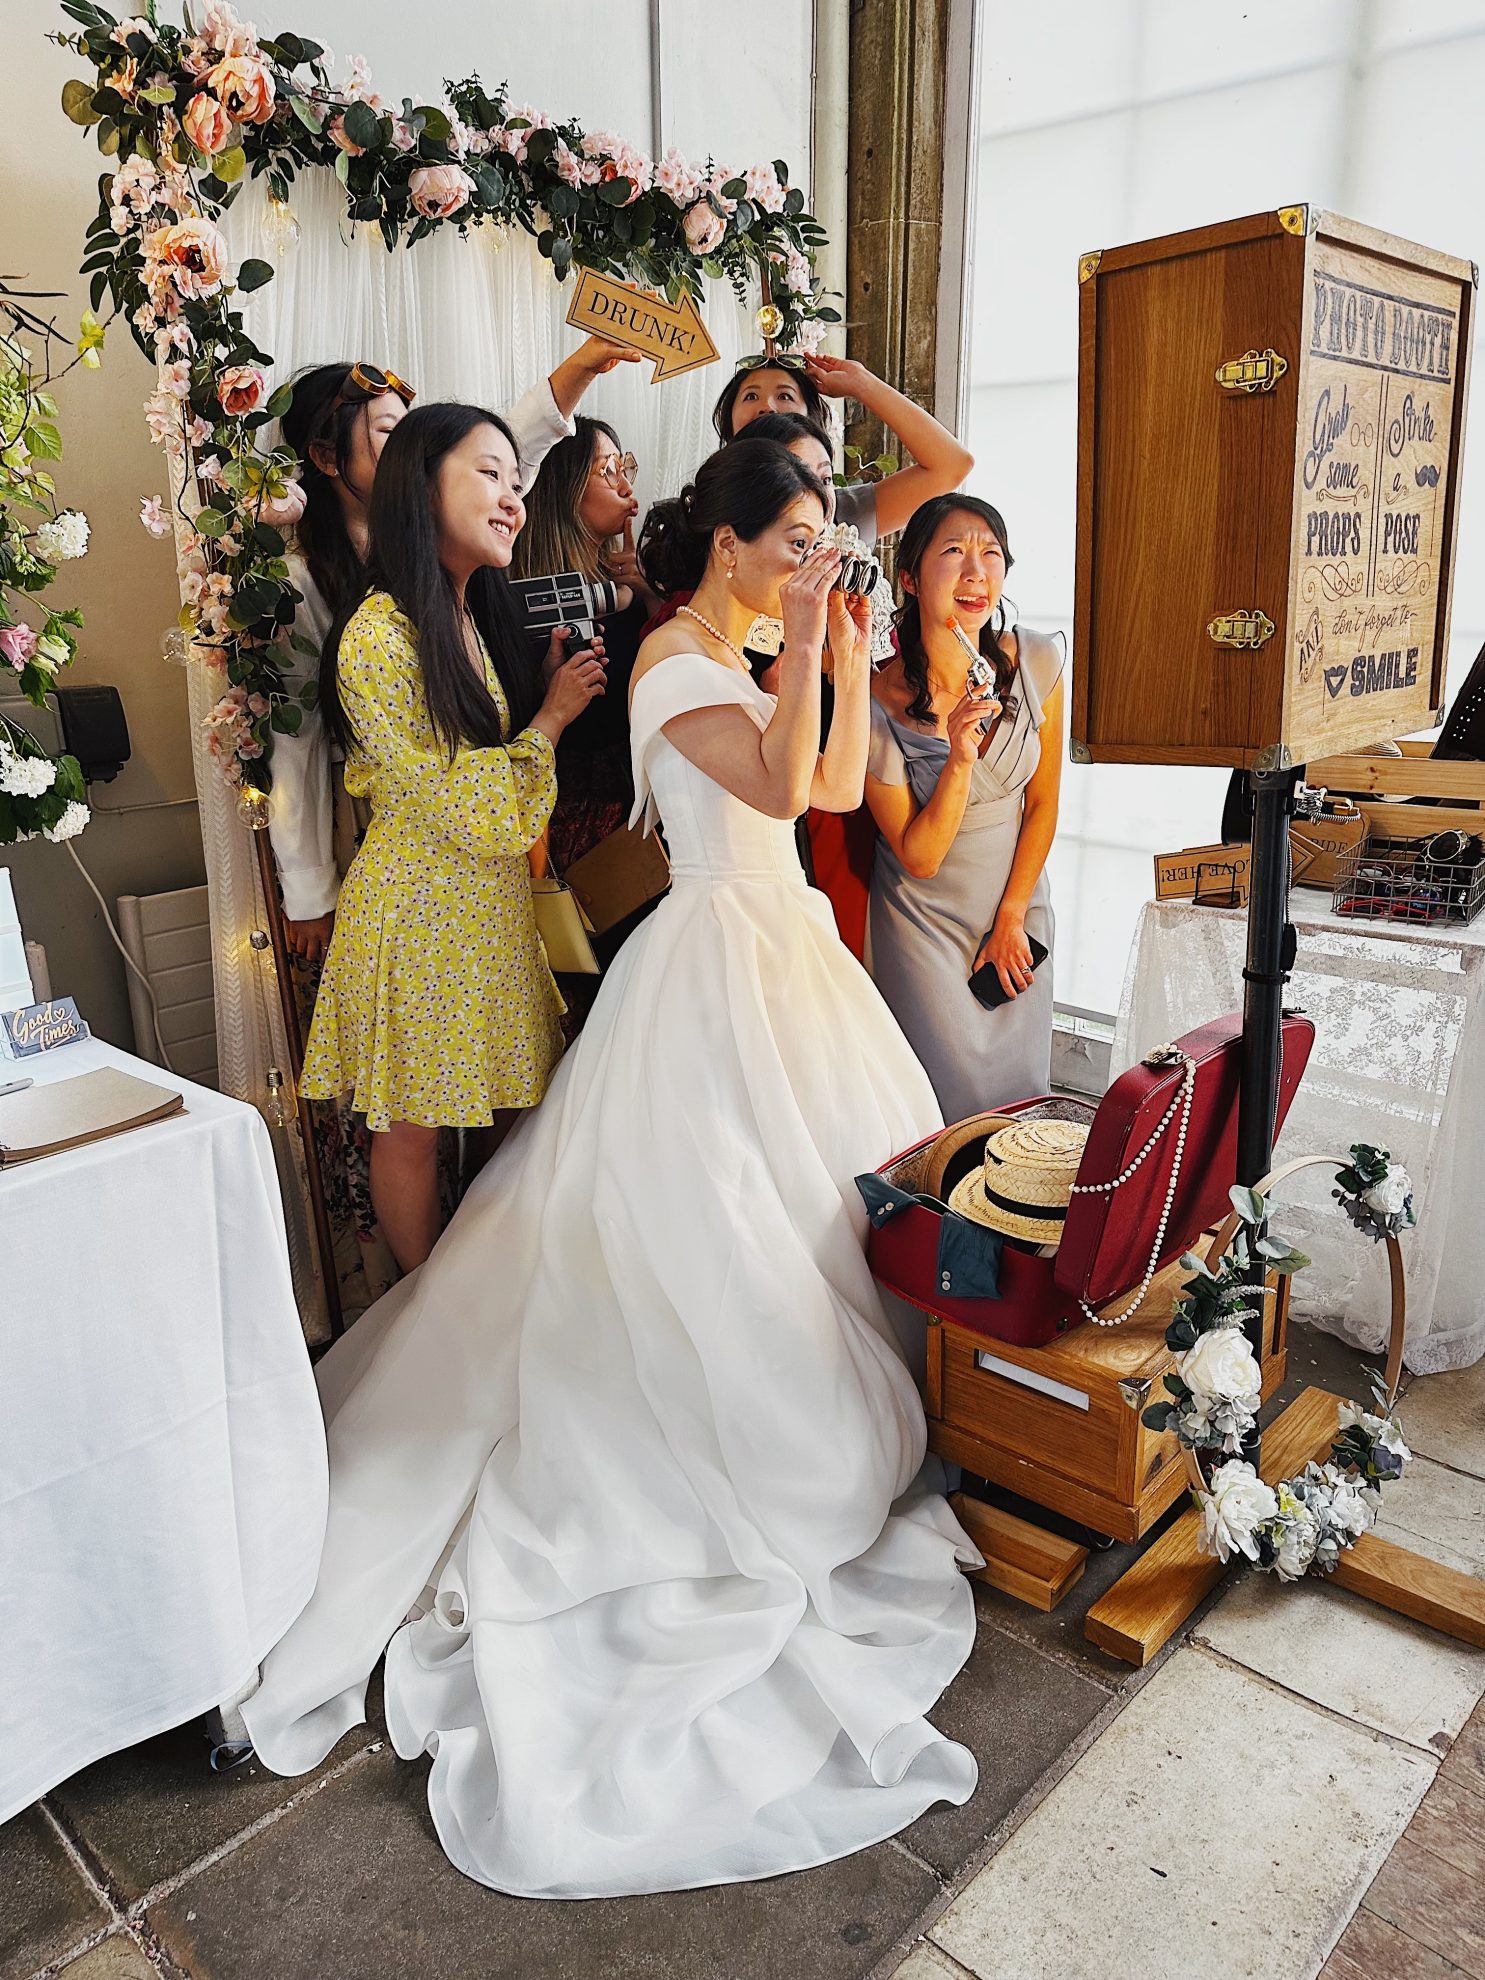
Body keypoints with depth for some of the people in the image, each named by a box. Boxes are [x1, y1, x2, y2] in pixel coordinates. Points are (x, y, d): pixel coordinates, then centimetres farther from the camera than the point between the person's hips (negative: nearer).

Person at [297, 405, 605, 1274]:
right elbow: (476, 811, -18)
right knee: (414, 1127, 8)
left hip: (497, 907, 8)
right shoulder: (378, 638, -18)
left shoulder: (482, 617, 9)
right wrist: (552, 716, -9)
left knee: (509, 1110, 14)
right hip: (420, 907, -8)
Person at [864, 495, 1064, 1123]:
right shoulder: (878, 703, -21)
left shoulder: (1036, 660, -12)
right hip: (925, 916, -3)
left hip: (1018, 901, 3)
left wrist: (1012, 918, -1)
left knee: (1021, 1086, 11)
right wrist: (959, 761, -32)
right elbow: (918, 857, -17)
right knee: (960, 1096, -2)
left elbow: (1043, 803, -1)